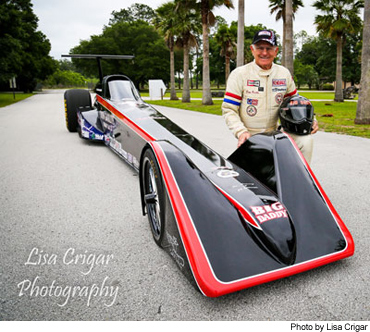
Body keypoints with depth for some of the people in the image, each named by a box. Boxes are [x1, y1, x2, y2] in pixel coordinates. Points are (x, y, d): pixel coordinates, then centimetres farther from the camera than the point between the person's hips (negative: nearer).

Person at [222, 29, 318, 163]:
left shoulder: (284, 73, 10)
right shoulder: (239, 74, -3)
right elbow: (229, 109, -6)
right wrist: (241, 132, -20)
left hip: (274, 133, 4)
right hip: (249, 138, -3)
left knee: (306, 140, -18)